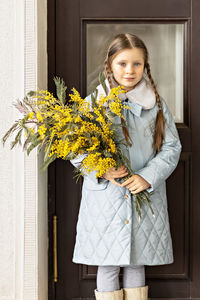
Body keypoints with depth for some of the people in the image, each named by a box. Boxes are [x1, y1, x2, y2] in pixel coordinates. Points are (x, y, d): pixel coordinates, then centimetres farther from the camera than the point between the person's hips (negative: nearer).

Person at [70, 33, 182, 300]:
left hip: (145, 197, 1)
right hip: (105, 199, -1)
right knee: (108, 264, 6)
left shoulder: (156, 104, 5)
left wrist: (148, 177, -11)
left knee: (137, 264, 11)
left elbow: (172, 147, 3)